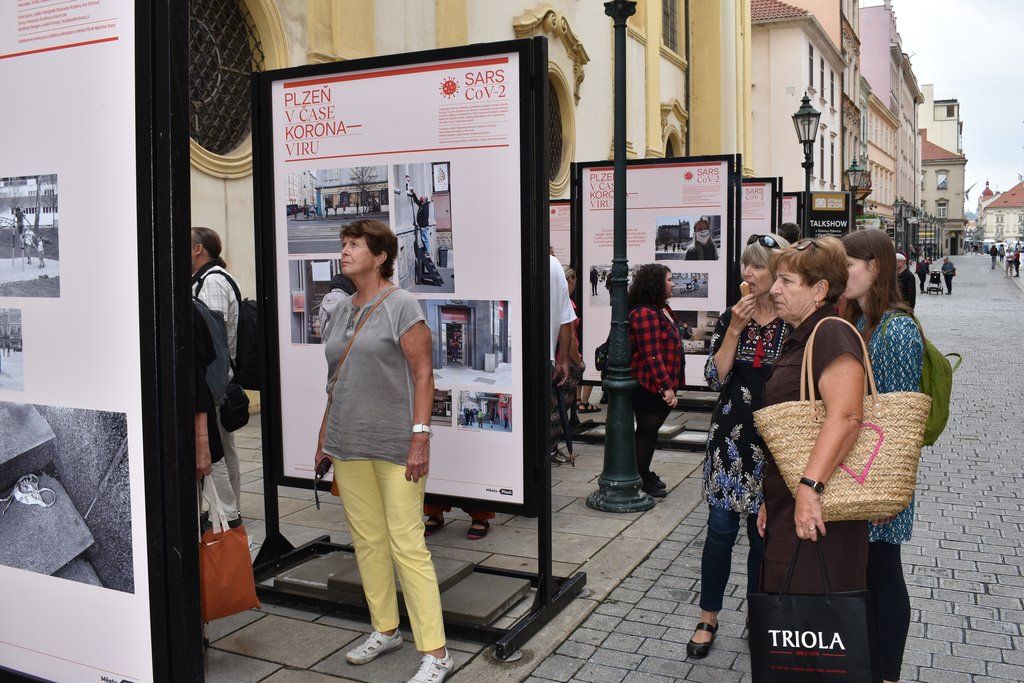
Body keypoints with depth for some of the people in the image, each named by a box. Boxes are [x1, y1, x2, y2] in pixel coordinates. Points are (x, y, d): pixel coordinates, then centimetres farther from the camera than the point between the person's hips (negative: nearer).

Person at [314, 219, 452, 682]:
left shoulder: (401, 306, -7)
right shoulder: (342, 311, 15)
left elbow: (423, 374, -12)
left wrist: (420, 437, -18)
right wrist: (324, 436, 18)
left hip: (395, 446, -7)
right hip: (348, 445, 7)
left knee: (407, 545, -6)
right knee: (366, 540, 14)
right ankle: (385, 630, 30)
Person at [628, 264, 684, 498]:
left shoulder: (662, 309, 13)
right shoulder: (645, 313, -21)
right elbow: (651, 355, -25)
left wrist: (670, 384, 22)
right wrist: (666, 387, -25)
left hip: (660, 384, 10)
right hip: (650, 386, -10)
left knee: (651, 431, 18)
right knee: (646, 431, 1)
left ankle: (645, 474, 30)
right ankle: (642, 482, 12)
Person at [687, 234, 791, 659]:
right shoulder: (732, 317, 3)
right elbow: (715, 378, -3)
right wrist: (735, 329, -12)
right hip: (730, 437, 2)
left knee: (763, 535, 9)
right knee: (721, 530, 4)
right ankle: (708, 621, 17)